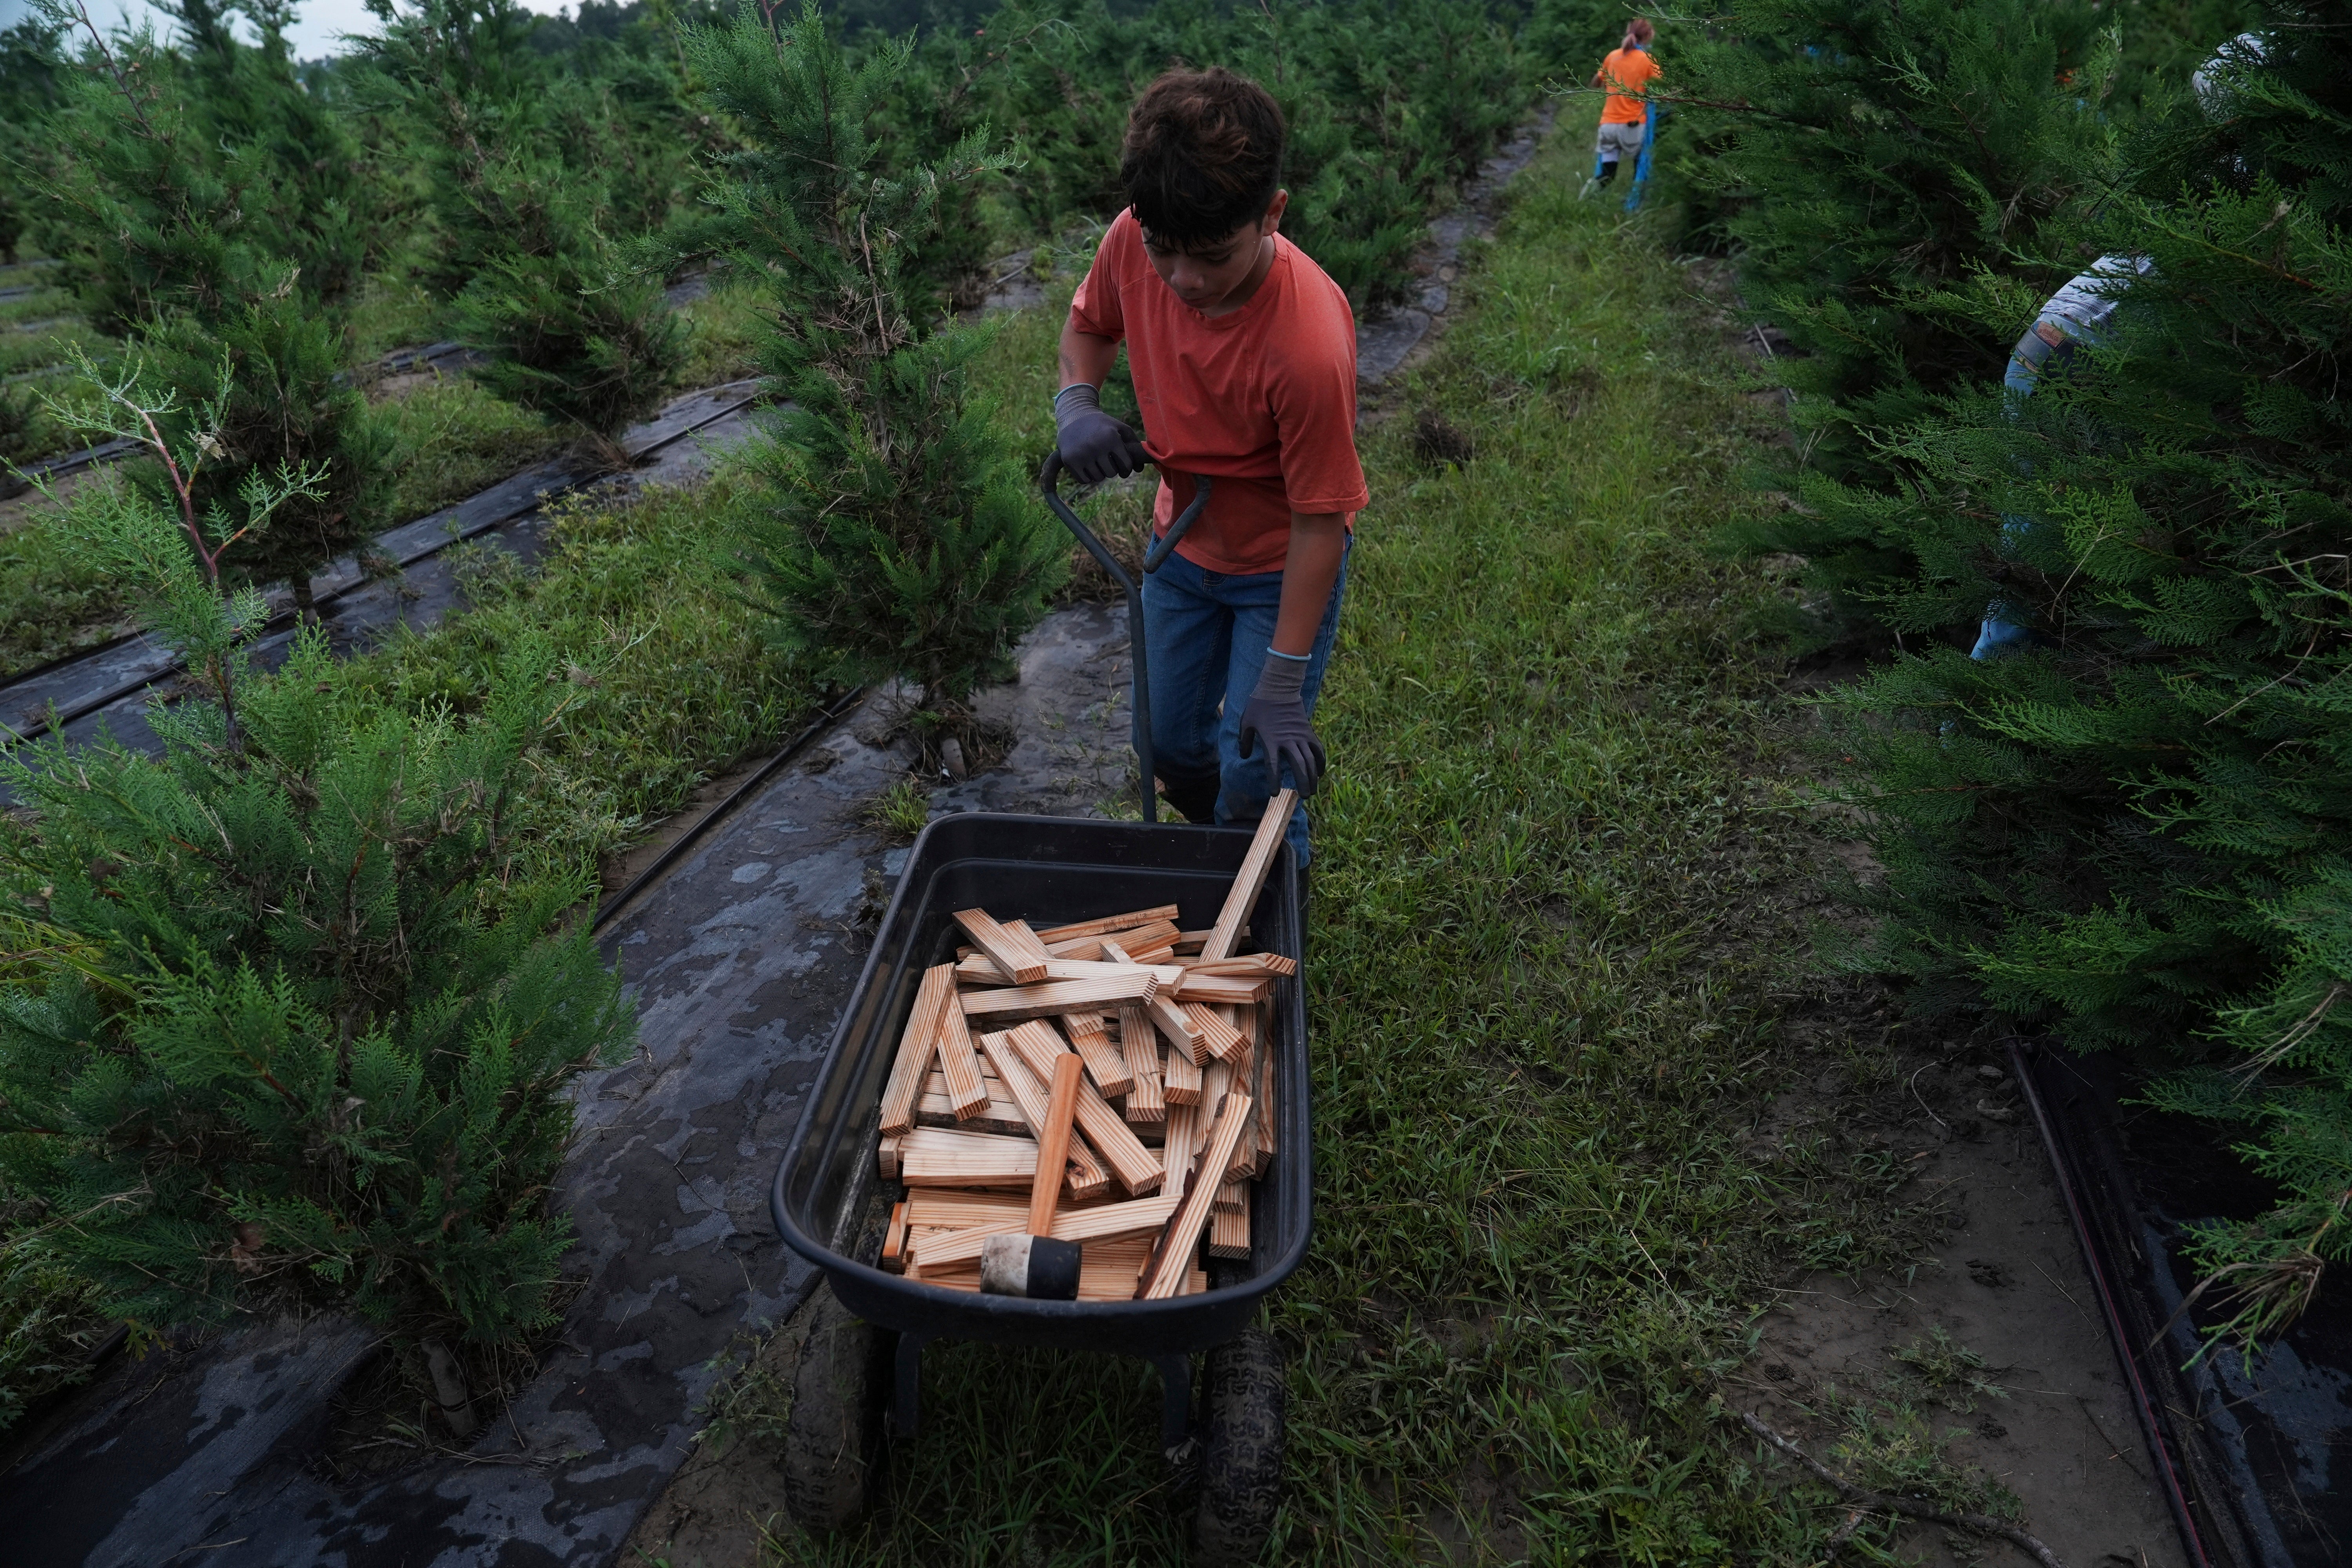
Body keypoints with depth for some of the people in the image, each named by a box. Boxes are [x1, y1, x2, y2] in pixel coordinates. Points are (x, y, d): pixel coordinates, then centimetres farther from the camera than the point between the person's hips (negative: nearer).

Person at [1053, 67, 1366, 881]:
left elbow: (1320, 520, -27)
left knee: (1254, 775, -2)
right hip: (1183, 541, 6)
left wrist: (1282, 682, -23)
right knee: (1175, 746, 18)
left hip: (1281, 567, -5)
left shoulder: (1309, 341, -37)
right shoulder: (1131, 243, -20)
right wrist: (1076, 403, -18)